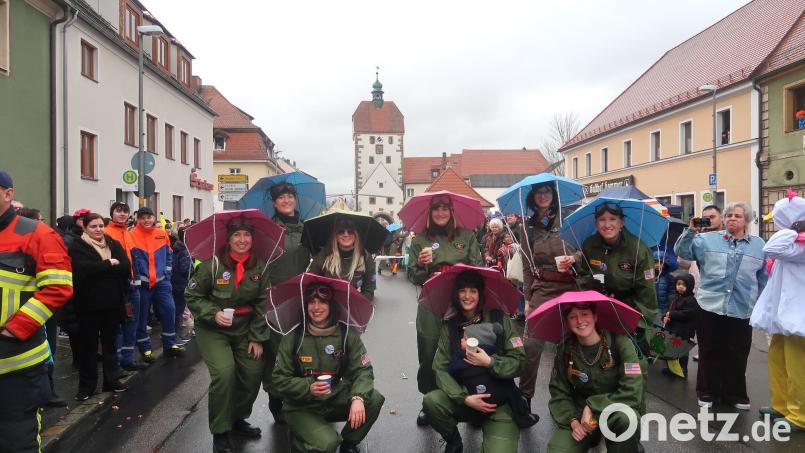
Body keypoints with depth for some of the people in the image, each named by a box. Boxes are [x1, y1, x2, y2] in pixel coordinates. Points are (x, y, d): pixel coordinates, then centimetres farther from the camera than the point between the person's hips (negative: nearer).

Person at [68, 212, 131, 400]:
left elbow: (126, 267, -7)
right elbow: (83, 269, -21)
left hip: (113, 302, 3)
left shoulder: (114, 244, 7)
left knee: (110, 342, 14)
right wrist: (109, 264, -14)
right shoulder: (77, 247, -3)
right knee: (88, 345, 6)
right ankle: (86, 386, 16)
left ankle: (112, 380, 25)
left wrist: (98, 269, -13)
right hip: (89, 304, -3)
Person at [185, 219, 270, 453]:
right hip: (212, 329, -4)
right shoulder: (213, 264, -15)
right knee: (224, 372, -22)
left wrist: (257, 338, -4)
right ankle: (220, 431, -3)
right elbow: (192, 296, -7)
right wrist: (214, 313, -22)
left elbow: (262, 304, -1)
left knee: (253, 374, 1)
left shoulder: (260, 266, -5)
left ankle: (237, 418, 29)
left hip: (245, 329, 4)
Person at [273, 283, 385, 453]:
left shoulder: (347, 334, -7)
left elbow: (363, 370, -13)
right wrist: (308, 388, -25)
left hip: (336, 399, 3)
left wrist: (358, 397, -32)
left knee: (374, 399, -21)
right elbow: (280, 378, -8)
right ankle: (298, 436, 8)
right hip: (302, 406, -3)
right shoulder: (293, 336, -11)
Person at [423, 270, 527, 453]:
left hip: (500, 401, -2)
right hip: (465, 397, 2)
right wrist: (464, 398, -22)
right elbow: (440, 369, -9)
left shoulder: (499, 320, -5)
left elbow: (519, 362, -8)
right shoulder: (449, 327, -1)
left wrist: (489, 362, -23)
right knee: (431, 401, -26)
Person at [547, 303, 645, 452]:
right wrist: (572, 421, -20)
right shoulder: (564, 351, -6)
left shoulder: (620, 343, -16)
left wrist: (593, 406, -23)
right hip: (582, 414, 3)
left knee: (626, 417, -37)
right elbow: (559, 393, -3)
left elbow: (632, 393, -21)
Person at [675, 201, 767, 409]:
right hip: (710, 306, -1)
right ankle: (707, 392, 21)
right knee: (709, 353, 8)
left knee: (737, 355, 10)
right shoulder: (708, 239, 4)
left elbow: (763, 278, 13)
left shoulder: (758, 245, 10)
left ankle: (735, 395, 25)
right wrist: (691, 232, -16)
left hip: (741, 310, 1)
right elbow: (682, 252, -3)